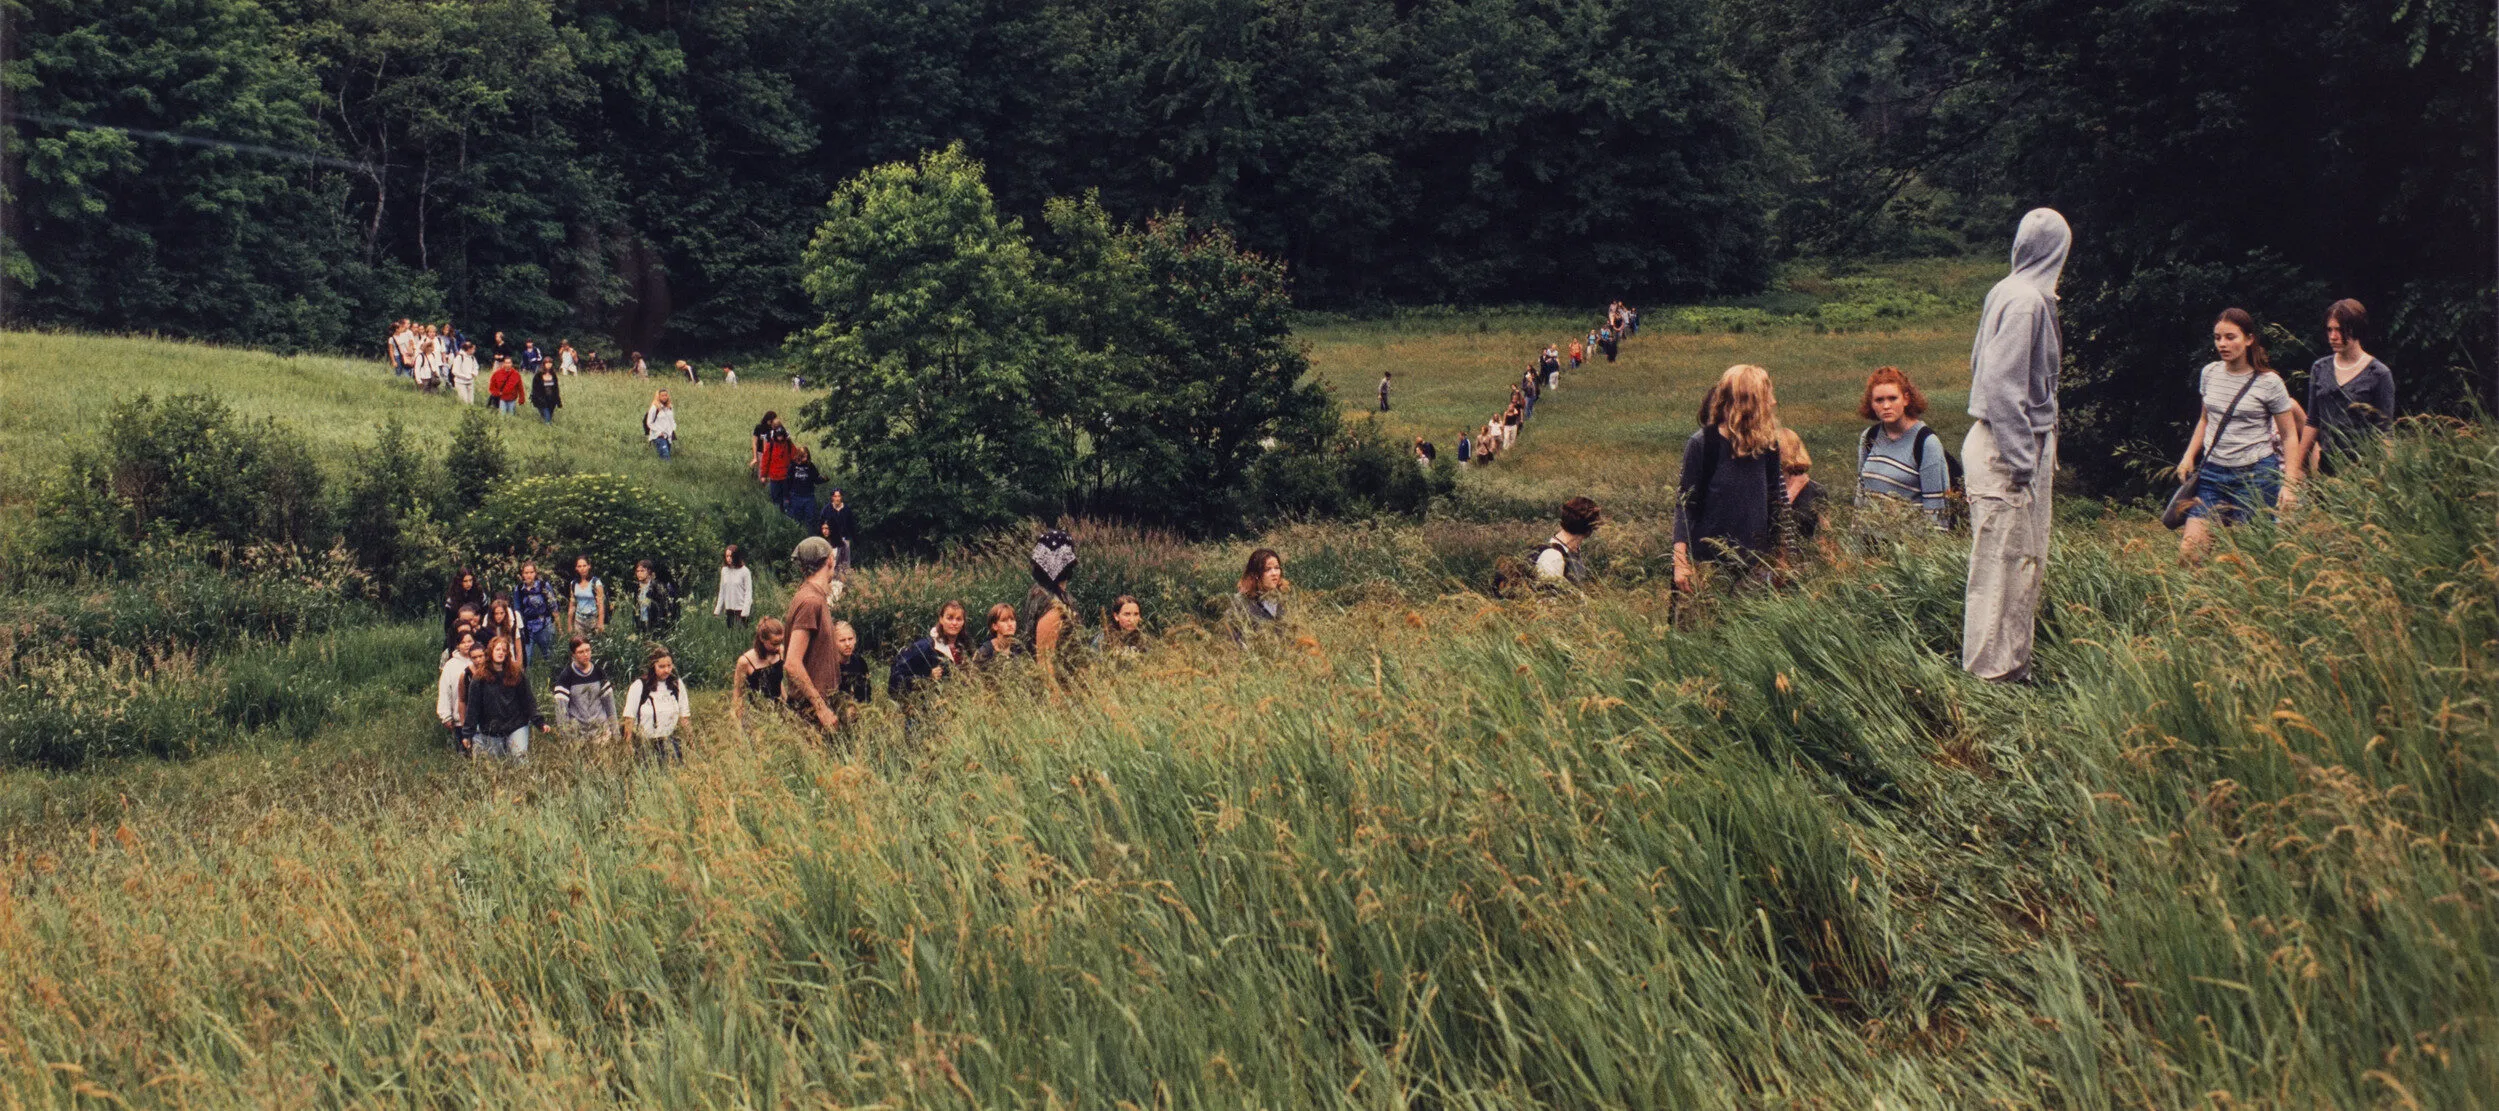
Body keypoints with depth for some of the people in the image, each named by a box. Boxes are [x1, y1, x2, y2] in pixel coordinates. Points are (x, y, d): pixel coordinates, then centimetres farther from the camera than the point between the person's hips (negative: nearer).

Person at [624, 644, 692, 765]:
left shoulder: (677, 684, 3)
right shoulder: (639, 686, -7)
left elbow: (684, 715, 10)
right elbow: (629, 718, -5)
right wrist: (628, 745, -7)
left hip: (670, 741, 2)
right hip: (645, 741, -2)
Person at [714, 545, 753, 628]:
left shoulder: (744, 571, -7)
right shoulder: (724, 570, 8)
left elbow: (748, 592, -7)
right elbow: (722, 591, 15)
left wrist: (745, 611, -15)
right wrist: (717, 610, 12)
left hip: (740, 609, -5)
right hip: (728, 609, 5)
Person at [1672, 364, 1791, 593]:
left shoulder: (1767, 445, 3)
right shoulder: (1701, 443, -10)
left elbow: (1775, 501, 13)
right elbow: (1685, 505, -9)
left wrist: (1779, 554, 15)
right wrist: (1681, 562, -14)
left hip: (1754, 564, 4)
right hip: (1706, 561, -4)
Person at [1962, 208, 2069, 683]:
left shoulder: (2010, 293, 10)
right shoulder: (2025, 300, -17)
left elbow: (1983, 367, 18)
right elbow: (2000, 381, -23)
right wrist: (2019, 460, -21)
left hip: (2015, 443, 10)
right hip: (2008, 447, -10)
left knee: (2025, 559, 15)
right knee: (2005, 559, -3)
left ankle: (2011, 661, 23)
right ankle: (1993, 669, 3)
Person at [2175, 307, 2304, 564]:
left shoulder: (2268, 383, -6)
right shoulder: (2209, 374, 7)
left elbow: (2290, 436, -2)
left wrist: (2289, 484, -11)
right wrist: (2189, 456, 10)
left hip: (2256, 475, -4)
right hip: (2212, 473, 4)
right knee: (2188, 553, -9)